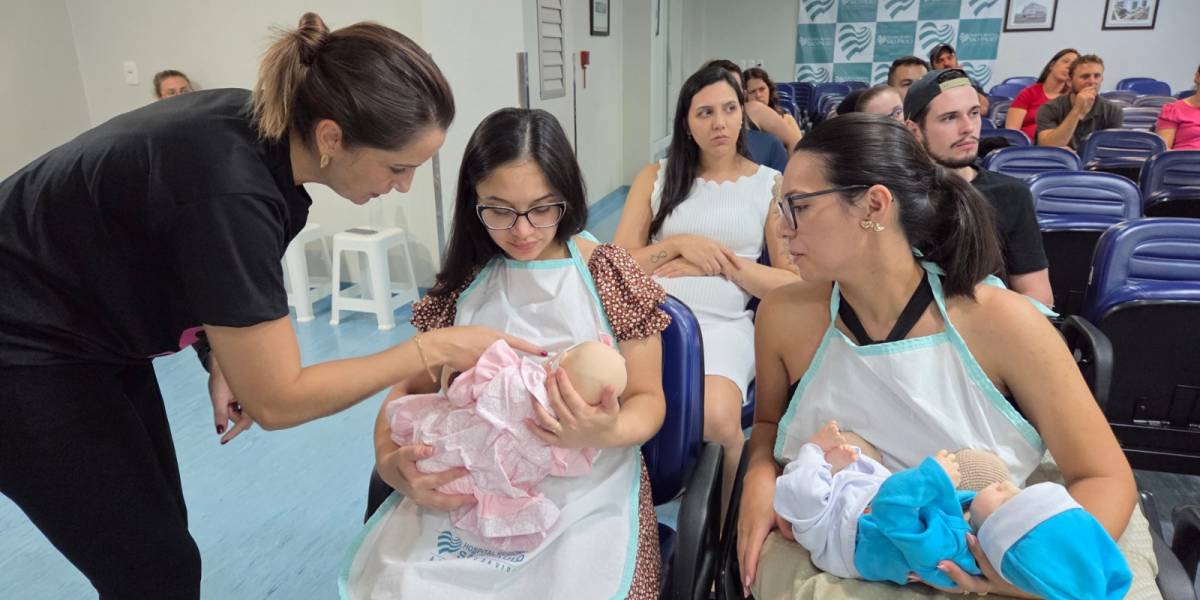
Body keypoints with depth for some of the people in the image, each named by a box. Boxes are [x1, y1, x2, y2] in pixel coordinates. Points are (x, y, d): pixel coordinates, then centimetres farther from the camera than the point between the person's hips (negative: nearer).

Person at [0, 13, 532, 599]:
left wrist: (220, 359, -6)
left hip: (91, 330, 8)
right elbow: (276, 399, -29)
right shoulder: (230, 186, -36)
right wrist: (437, 348, -26)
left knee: (159, 540, 13)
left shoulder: (263, 129, -11)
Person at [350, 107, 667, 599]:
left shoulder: (609, 275, 0)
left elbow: (647, 398, 2)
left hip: (585, 491, -2)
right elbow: (410, 389, 12)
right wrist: (391, 462, -9)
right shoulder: (465, 282, 8)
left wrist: (607, 432, -22)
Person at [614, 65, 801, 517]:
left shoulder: (771, 185, 9)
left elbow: (794, 284, 4)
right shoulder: (655, 177, 13)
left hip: (724, 324, -1)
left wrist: (722, 262, -6)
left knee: (716, 418, -32)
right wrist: (680, 245, -6)